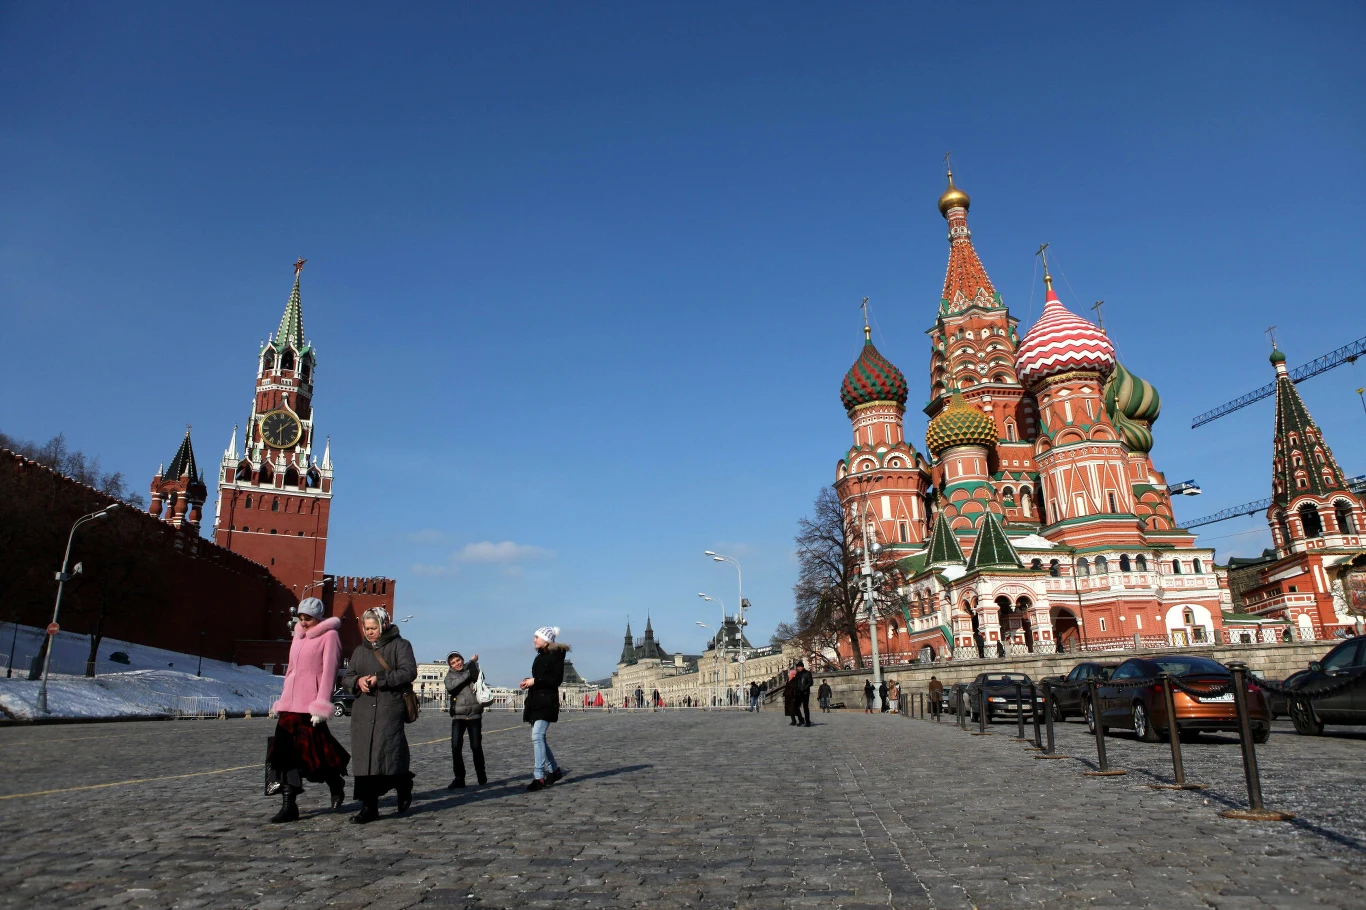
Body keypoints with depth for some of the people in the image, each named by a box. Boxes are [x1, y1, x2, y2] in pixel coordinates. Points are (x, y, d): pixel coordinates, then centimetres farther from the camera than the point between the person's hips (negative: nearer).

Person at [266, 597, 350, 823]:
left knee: (314, 751, -3)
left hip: (310, 703, -7)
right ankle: (289, 806, 6)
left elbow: (329, 670, -11)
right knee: (285, 752, 1)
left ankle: (336, 784, 23)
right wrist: (283, 701, 19)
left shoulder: (329, 635, -5)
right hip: (291, 703, 7)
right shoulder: (299, 636, 18)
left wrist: (321, 705, -17)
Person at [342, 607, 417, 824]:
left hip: (390, 709, -5)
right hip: (363, 711, 5)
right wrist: (357, 681, -8)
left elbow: (409, 672, -9)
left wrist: (380, 679, -16)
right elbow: (346, 678, 16)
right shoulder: (360, 650, 20)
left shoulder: (400, 645, 3)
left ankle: (403, 788, 19)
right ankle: (369, 806, 6)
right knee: (364, 757, 1)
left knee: (389, 753, -8)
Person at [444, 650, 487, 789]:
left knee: (476, 746, 1)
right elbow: (450, 687, -16)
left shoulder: (472, 669, 6)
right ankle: (459, 778, 1)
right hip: (458, 717, 1)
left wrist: (473, 662, -14)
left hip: (474, 716, -1)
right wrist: (466, 674, -17)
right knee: (456, 747, -10)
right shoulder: (450, 675, 6)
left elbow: (478, 678, -13)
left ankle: (481, 776, 19)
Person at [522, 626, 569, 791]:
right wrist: (529, 682, 2)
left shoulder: (556, 655, -8)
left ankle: (539, 777, -15)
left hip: (547, 702, -9)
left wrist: (535, 681, -17)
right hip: (535, 701, 9)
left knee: (537, 736, -17)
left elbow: (557, 679, -17)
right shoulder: (540, 656, 17)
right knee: (539, 737, 12)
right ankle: (554, 770, 25)